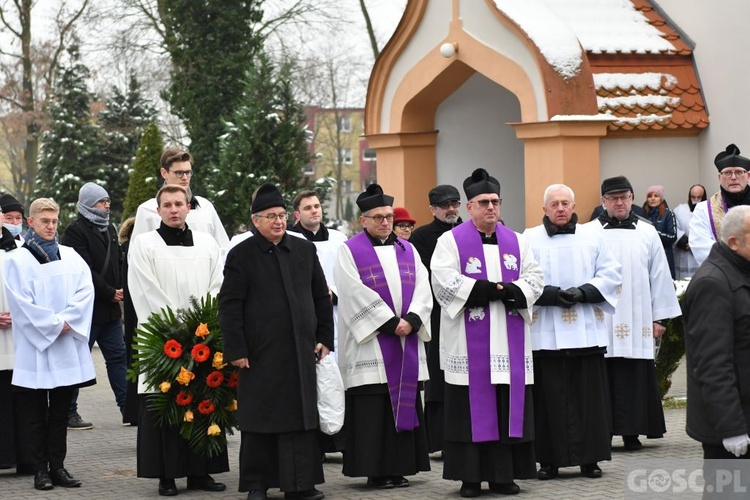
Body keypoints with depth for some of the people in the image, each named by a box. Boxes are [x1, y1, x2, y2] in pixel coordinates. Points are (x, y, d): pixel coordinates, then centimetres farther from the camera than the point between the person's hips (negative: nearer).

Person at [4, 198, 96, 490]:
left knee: (60, 411, 7)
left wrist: (67, 321, -12)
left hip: (67, 347, 4)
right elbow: (20, 302, -9)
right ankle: (40, 469, 5)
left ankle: (57, 466, 11)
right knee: (35, 412, 0)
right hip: (34, 348, -3)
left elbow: (85, 290, 2)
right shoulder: (17, 260, -1)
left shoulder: (70, 256, 11)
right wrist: (54, 324, -12)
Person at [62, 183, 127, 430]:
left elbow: (119, 263, 20)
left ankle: (128, 407, 11)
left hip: (111, 309, 8)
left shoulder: (110, 230, 16)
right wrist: (110, 293, -13)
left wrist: (121, 289, 3)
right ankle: (68, 412, 4)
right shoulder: (76, 231, -11)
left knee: (117, 357, 8)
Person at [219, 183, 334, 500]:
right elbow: (229, 306, -5)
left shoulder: (304, 250, 10)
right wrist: (236, 350, -10)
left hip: (301, 352, 4)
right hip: (261, 353, -3)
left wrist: (325, 338, 7)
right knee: (260, 418, 2)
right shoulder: (241, 255, -2)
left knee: (302, 416, 3)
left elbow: (321, 297, 14)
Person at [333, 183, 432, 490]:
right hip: (370, 344, -5)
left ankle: (400, 468, 10)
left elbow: (422, 289, 5)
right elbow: (358, 295, -11)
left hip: (407, 344, 5)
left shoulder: (407, 250, 14)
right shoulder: (350, 252, 0)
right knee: (373, 408, -5)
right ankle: (375, 471, -1)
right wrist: (391, 323, -14)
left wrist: (411, 320, -12)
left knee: (404, 404, 4)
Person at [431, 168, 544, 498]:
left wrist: (507, 292, -13)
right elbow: (445, 283, -12)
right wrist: (495, 289, -14)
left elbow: (534, 280, 6)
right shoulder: (451, 242, 2)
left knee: (509, 407, 1)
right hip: (469, 342, -3)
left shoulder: (516, 242, 14)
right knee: (472, 407, -3)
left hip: (509, 343, 4)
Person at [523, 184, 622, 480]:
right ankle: (549, 460, 4)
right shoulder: (530, 240, 4)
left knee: (589, 397, 1)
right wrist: (550, 294, -16)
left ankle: (590, 458, 7)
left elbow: (611, 273, 7)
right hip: (546, 333, -2)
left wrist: (584, 292, -8)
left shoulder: (592, 237, 11)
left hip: (586, 331, 2)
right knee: (549, 397, -2)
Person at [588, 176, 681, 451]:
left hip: (637, 320, 1)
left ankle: (632, 433, 7)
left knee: (636, 376, 1)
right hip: (600, 320, -1)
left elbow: (660, 276, 9)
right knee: (605, 377, -1)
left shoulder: (647, 233, 8)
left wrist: (659, 317, 5)